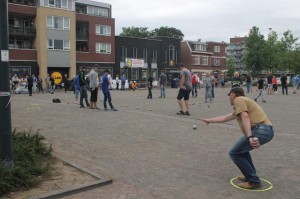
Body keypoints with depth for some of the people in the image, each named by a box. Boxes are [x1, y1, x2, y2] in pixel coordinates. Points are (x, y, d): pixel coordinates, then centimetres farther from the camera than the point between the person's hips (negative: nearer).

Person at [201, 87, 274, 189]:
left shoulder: (238, 100, 2)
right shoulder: (241, 104, 30)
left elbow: (245, 117, -15)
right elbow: (224, 118, 40)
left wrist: (250, 137, -26)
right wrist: (209, 120, 51)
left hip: (260, 130, -10)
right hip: (268, 130, 10)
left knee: (234, 153, 2)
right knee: (242, 148, 30)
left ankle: (254, 181, 2)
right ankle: (251, 175, 28)